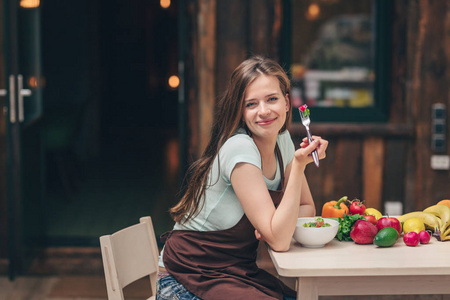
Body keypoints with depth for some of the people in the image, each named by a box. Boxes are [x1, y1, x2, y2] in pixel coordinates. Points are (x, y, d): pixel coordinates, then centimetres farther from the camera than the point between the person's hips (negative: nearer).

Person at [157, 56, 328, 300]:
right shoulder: (240, 149, -22)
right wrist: (299, 165, -28)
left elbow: (307, 208, 12)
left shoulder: (282, 140, 2)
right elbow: (279, 241, -25)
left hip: (239, 272, 7)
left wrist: (277, 224, -10)